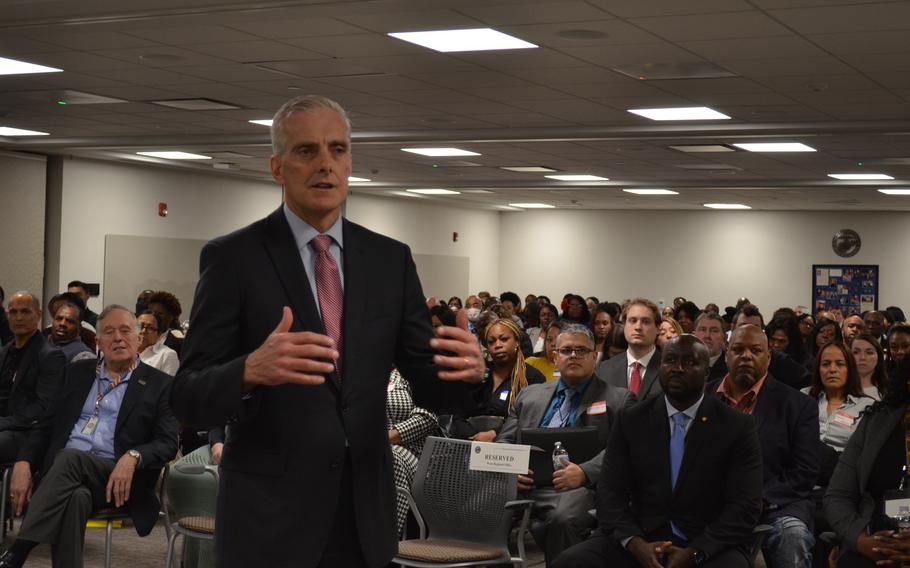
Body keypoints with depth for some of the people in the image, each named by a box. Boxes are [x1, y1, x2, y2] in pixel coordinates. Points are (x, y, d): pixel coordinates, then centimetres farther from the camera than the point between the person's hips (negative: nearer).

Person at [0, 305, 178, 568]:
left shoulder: (159, 385, 9)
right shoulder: (77, 373, 20)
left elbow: (168, 443, 1)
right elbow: (46, 425, 18)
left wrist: (133, 457, -21)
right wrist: (24, 463, -2)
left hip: (115, 480, -2)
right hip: (63, 470, 2)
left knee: (70, 458, -35)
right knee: (75, 497, -37)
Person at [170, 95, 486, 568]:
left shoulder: (390, 260, 6)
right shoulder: (232, 258, -6)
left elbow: (430, 388, 5)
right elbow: (189, 400, -11)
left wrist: (468, 369, -18)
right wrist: (251, 370, -32)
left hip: (365, 519, 4)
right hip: (269, 520, -4)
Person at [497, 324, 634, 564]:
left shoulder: (618, 399, 12)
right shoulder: (530, 395, 26)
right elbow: (504, 442, 21)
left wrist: (583, 472, -18)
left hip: (577, 486, -3)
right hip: (524, 482, 3)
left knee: (562, 519, -37)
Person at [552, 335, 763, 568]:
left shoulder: (738, 428, 1)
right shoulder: (629, 422, 8)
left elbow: (745, 507, -5)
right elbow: (610, 494, 3)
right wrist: (636, 544, -17)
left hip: (708, 545, -2)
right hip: (641, 541, 2)